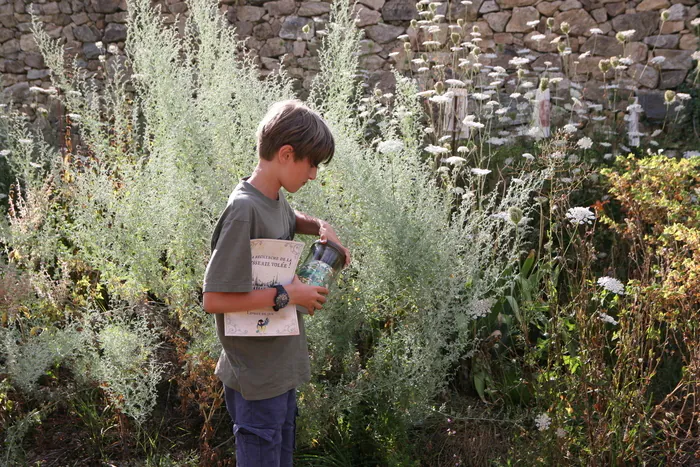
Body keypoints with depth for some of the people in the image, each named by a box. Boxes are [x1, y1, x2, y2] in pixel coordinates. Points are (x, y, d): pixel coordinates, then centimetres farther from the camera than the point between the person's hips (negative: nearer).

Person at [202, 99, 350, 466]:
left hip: (282, 368, 9)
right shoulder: (244, 211, -23)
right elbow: (214, 299, -26)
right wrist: (286, 295, -21)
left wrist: (321, 227, 10)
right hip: (257, 379, -9)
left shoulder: (275, 200, 4)